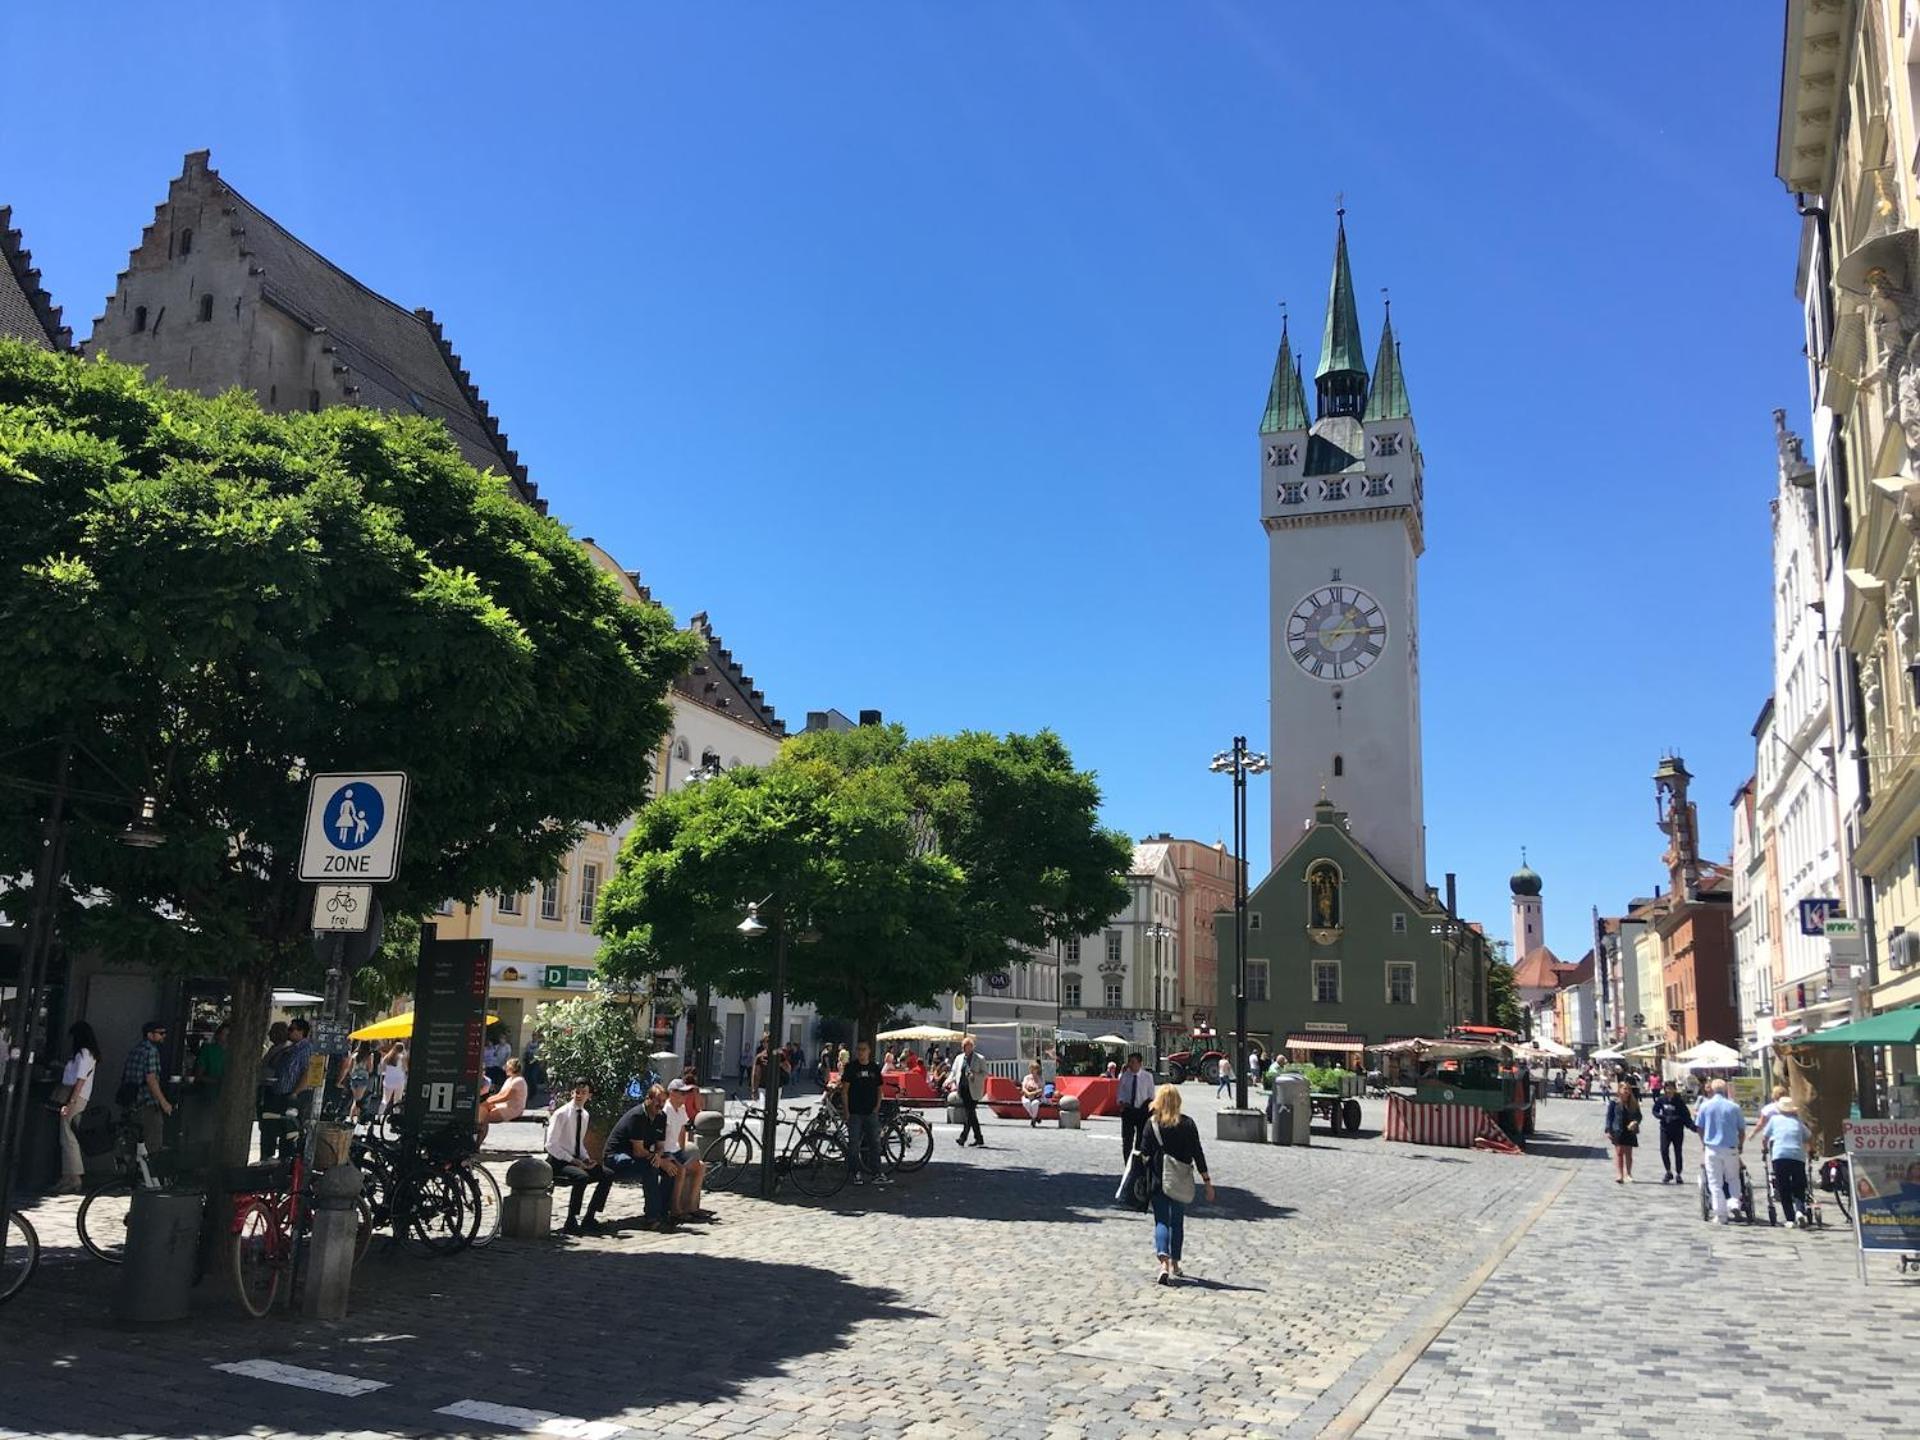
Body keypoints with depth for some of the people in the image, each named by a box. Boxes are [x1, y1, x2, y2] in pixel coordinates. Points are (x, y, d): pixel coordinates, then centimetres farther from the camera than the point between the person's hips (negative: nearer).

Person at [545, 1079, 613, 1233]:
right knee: (582, 1176, -35)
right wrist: (574, 1161, -20)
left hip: (576, 1160, 7)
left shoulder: (584, 1115, 8)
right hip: (558, 1162, -7)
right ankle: (571, 1221, -23)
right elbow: (551, 1145, -16)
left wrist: (586, 1159, -1)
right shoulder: (561, 1114, -14)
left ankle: (590, 1217, -1)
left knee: (608, 1174, -9)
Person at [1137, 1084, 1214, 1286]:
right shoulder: (1187, 1123, -5)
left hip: (1157, 1180, -1)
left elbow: (1144, 1155, -6)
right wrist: (1207, 1181, 2)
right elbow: (1197, 1154, -4)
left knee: (1161, 1221, 2)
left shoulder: (1151, 1123, -7)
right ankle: (1175, 1265, 26)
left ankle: (1164, 1263, -18)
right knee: (1177, 1222, 17)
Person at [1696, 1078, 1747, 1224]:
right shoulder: (1734, 1107, -1)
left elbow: (1699, 1128, 7)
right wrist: (1740, 1146, 21)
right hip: (1731, 1148, 0)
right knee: (1733, 1179, 20)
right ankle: (1734, 1201, 0)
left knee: (1715, 1183, 4)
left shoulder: (1705, 1106, 0)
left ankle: (1720, 1215, 3)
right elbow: (1742, 1130, 5)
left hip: (1712, 1148, 0)